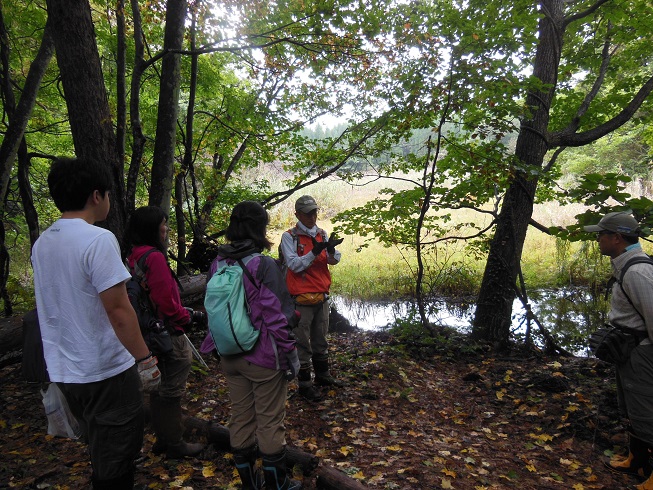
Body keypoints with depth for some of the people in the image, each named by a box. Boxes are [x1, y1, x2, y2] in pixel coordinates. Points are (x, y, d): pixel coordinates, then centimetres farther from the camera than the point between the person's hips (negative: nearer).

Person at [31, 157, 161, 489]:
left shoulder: (41, 244, 7)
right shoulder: (98, 239, -20)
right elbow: (118, 310, -23)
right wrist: (144, 358, -14)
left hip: (64, 372, 8)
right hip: (105, 372, -8)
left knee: (101, 454, 26)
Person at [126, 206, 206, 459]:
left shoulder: (133, 257, 8)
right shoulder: (155, 257, -21)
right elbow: (165, 301, -23)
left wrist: (185, 313, 12)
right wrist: (188, 317, -6)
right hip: (169, 335, -9)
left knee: (159, 389, 20)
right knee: (172, 391, 5)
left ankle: (162, 439, 35)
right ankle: (174, 444, 19)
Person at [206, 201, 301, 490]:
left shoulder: (217, 264, 0)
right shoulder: (263, 265, -19)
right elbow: (276, 317, -20)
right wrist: (291, 355, -9)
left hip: (231, 358, 6)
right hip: (264, 358, -6)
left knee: (240, 420, 18)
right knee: (270, 423, 10)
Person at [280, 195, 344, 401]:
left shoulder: (322, 234, 8)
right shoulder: (289, 237, -9)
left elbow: (334, 260, -1)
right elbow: (294, 265, -17)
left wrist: (331, 250, -24)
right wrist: (315, 251, -28)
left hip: (322, 297, 6)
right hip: (302, 299, -6)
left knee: (321, 340, 19)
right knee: (303, 343, 3)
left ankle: (323, 375, 35)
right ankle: (304, 384, 15)